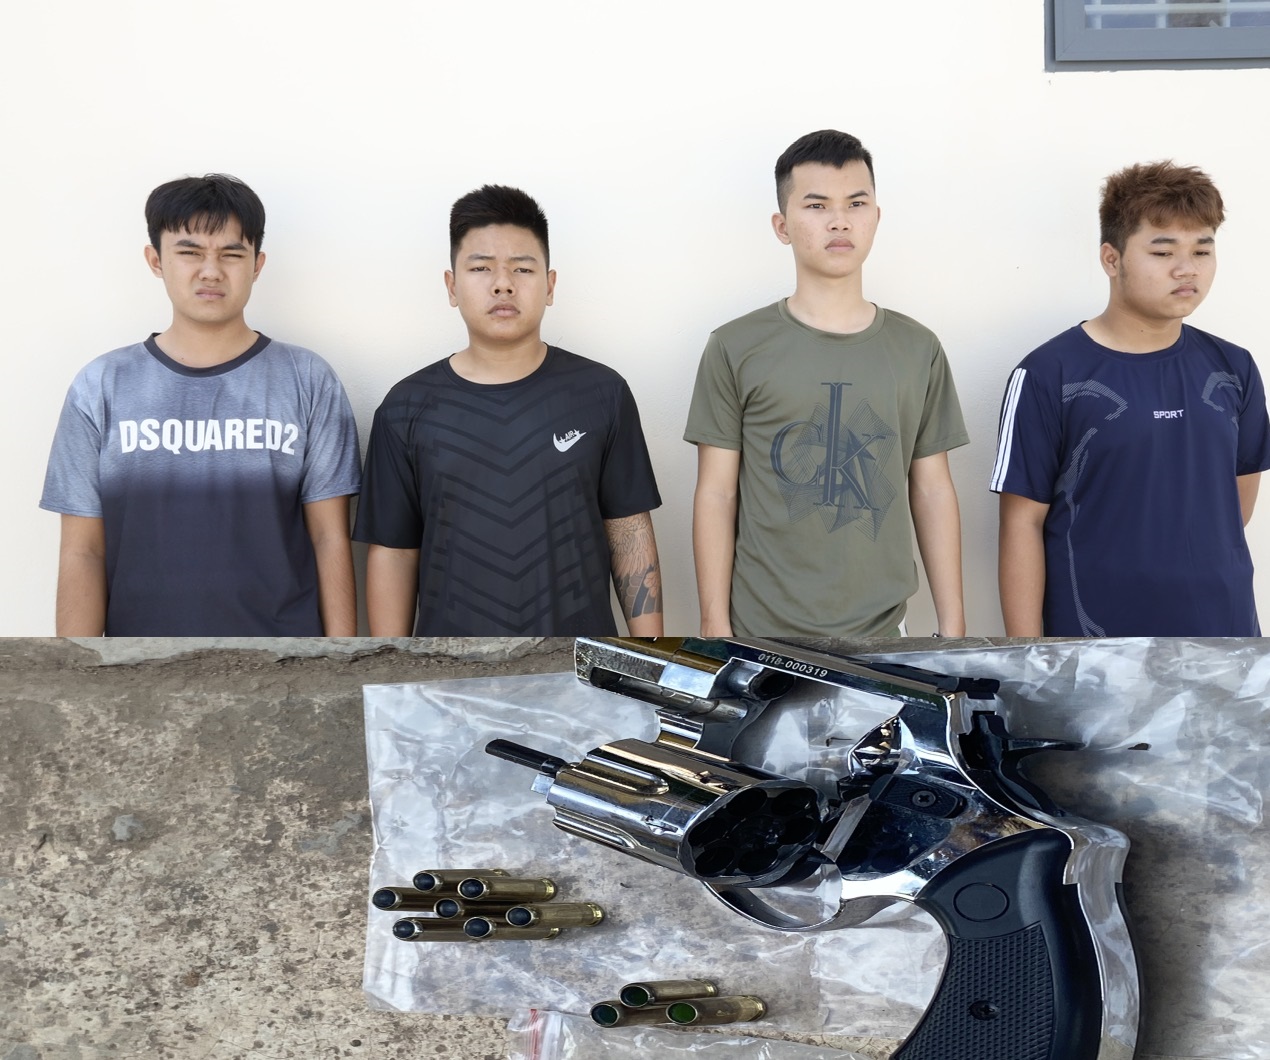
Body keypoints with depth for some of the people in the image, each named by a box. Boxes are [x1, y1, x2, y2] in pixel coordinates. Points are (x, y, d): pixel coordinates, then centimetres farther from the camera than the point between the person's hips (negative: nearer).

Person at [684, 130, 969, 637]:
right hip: (763, 627, -2)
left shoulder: (918, 350, 4)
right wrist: (714, 625, -8)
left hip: (880, 628, 3)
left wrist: (953, 624, 2)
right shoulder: (735, 349, -4)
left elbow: (932, 491, 5)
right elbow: (716, 495, -4)